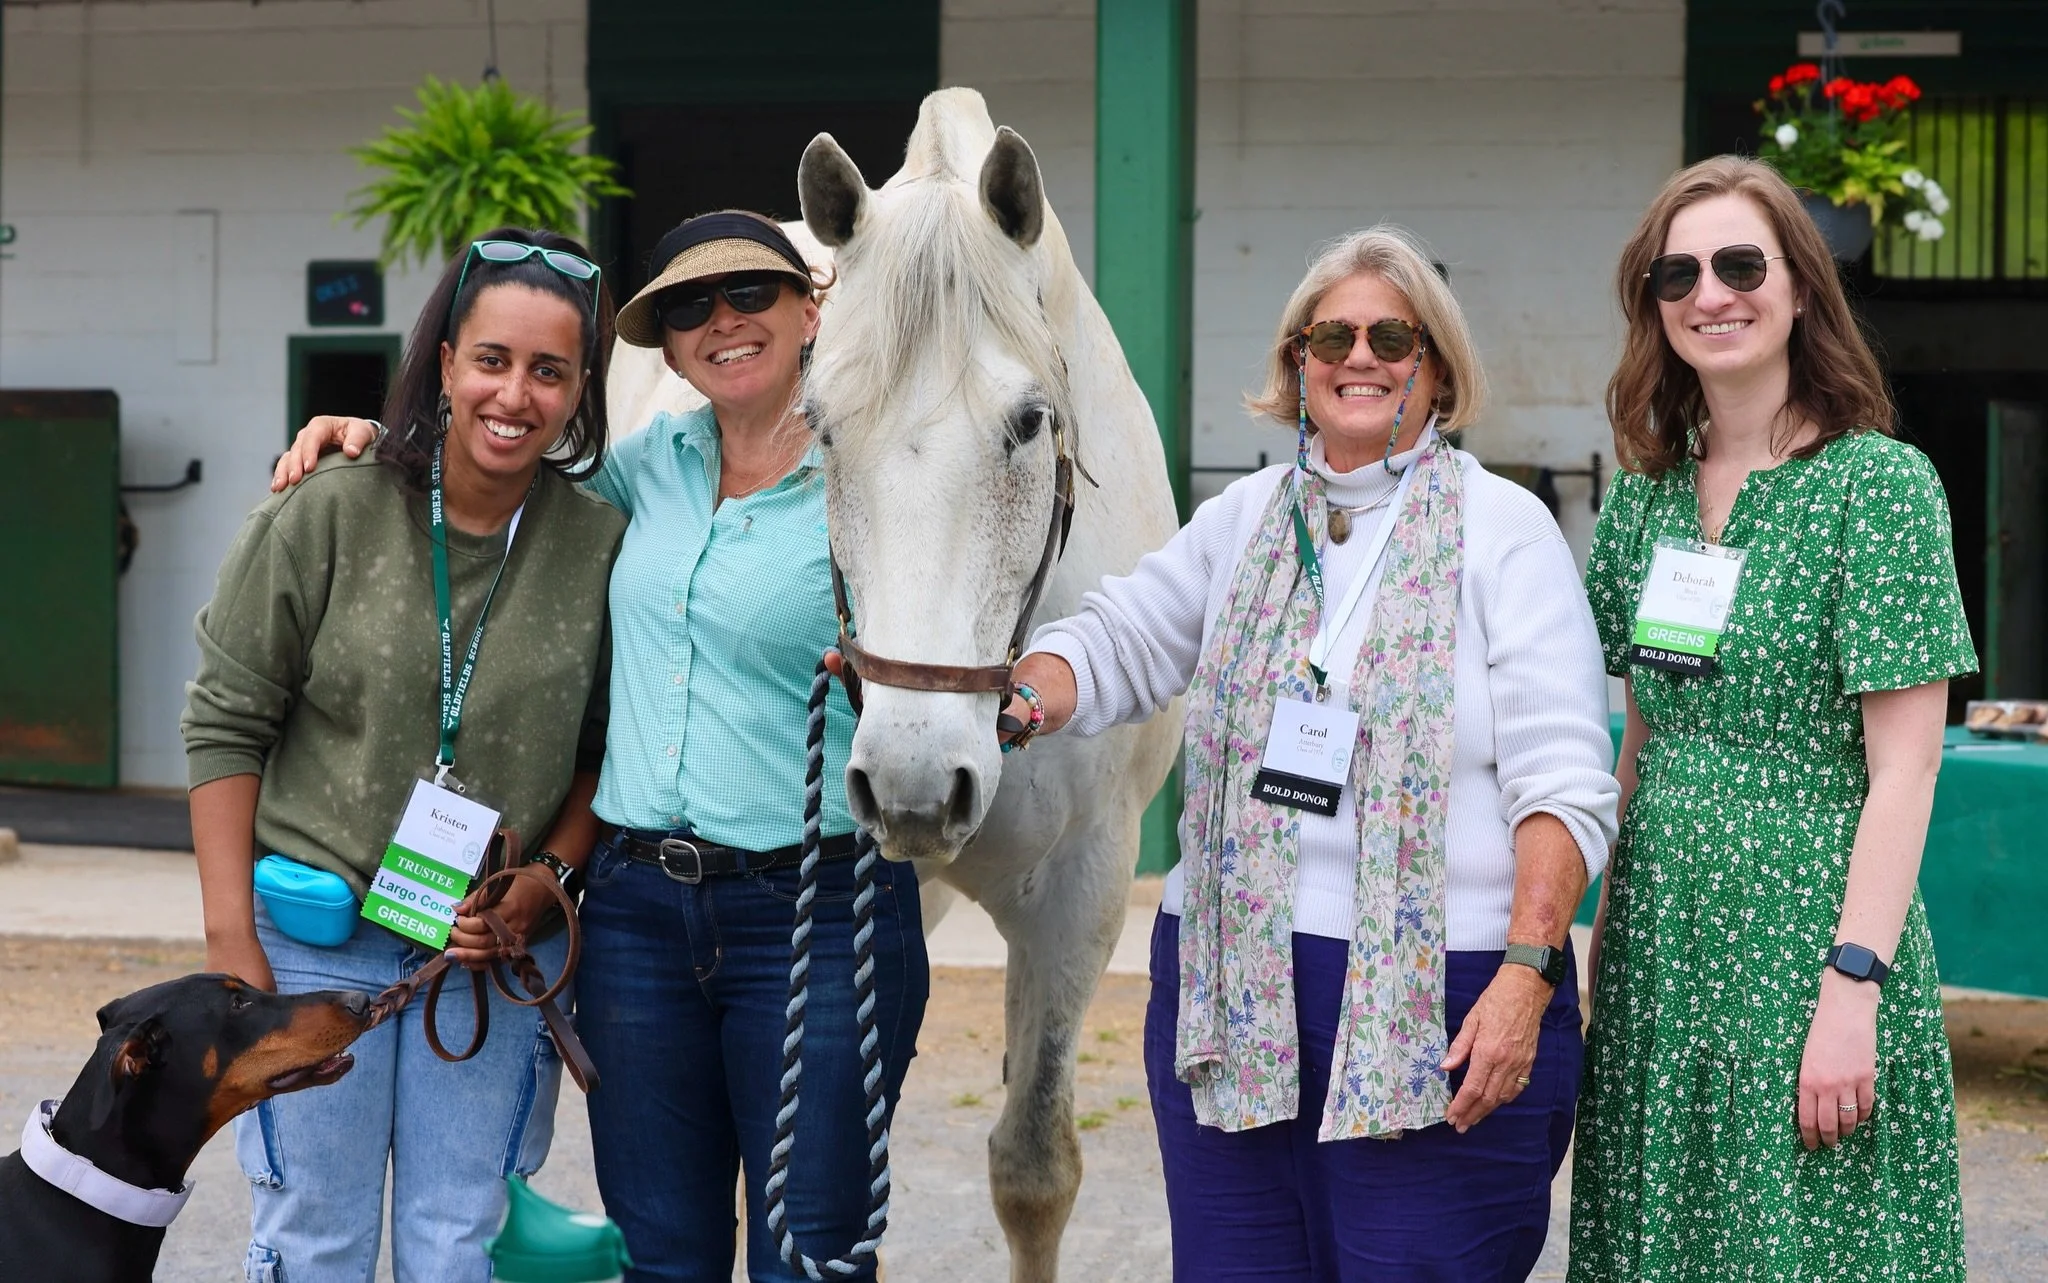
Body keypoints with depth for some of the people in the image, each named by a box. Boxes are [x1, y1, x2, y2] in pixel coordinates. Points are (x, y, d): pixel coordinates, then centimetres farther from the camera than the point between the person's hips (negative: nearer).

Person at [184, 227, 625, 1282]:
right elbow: (225, 722, -4)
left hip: (493, 956, 2)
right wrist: (230, 935, -8)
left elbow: (606, 754, 7)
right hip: (314, 938, -1)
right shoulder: (329, 512, -9)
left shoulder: (601, 546, -3)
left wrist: (540, 892, -8)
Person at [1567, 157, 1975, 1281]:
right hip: (1662, 938, 6)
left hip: (1809, 930, -6)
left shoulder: (1878, 482, -9)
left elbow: (1903, 767, -12)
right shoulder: (1646, 491, 9)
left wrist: (1852, 984, -19)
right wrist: (1608, 935, 13)